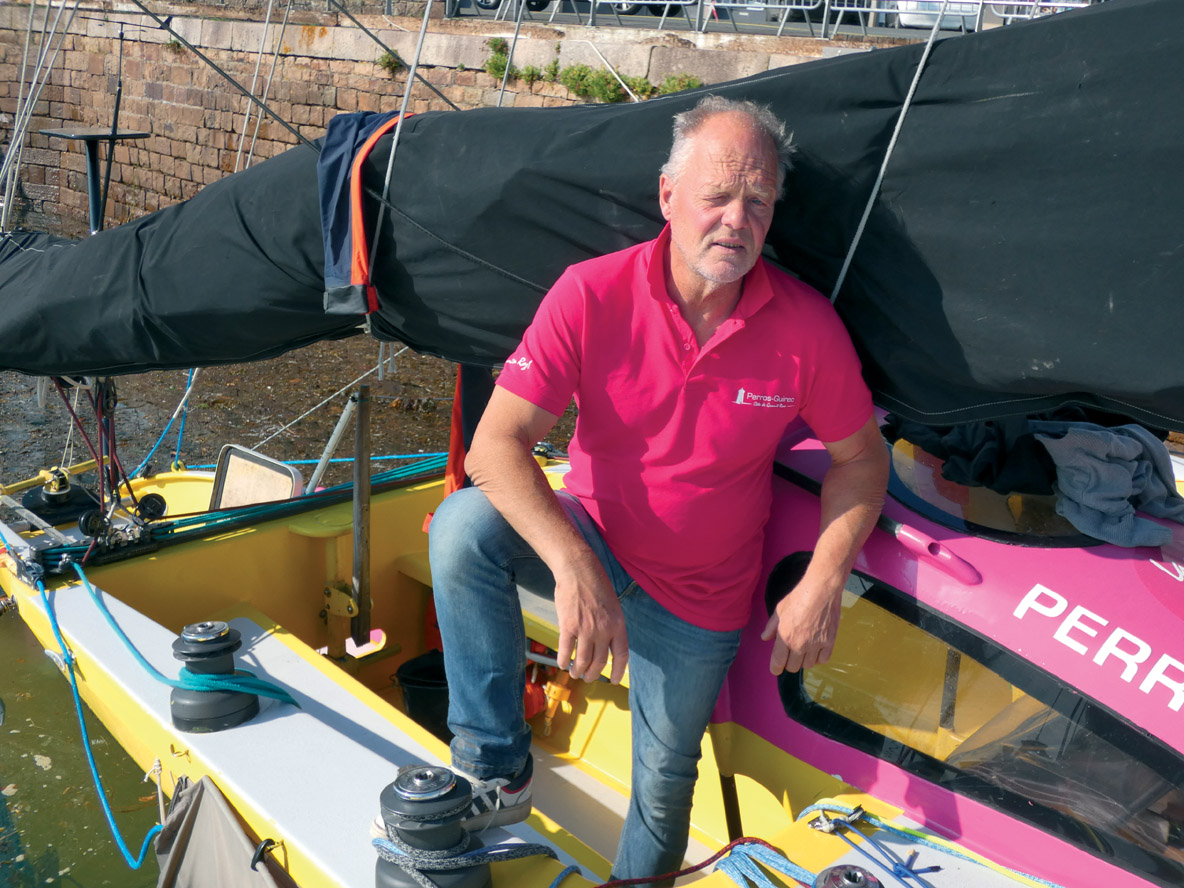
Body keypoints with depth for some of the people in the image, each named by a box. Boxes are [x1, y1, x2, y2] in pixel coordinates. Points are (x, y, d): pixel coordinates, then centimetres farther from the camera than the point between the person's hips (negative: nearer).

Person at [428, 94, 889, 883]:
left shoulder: (807, 328, -16)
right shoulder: (592, 295, -21)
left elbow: (861, 457, -3)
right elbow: (496, 445, -25)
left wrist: (823, 585, -15)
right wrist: (574, 567, -38)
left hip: (700, 601, 1)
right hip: (589, 544, 0)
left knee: (664, 786, 11)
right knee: (465, 525, -29)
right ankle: (496, 772, -14)